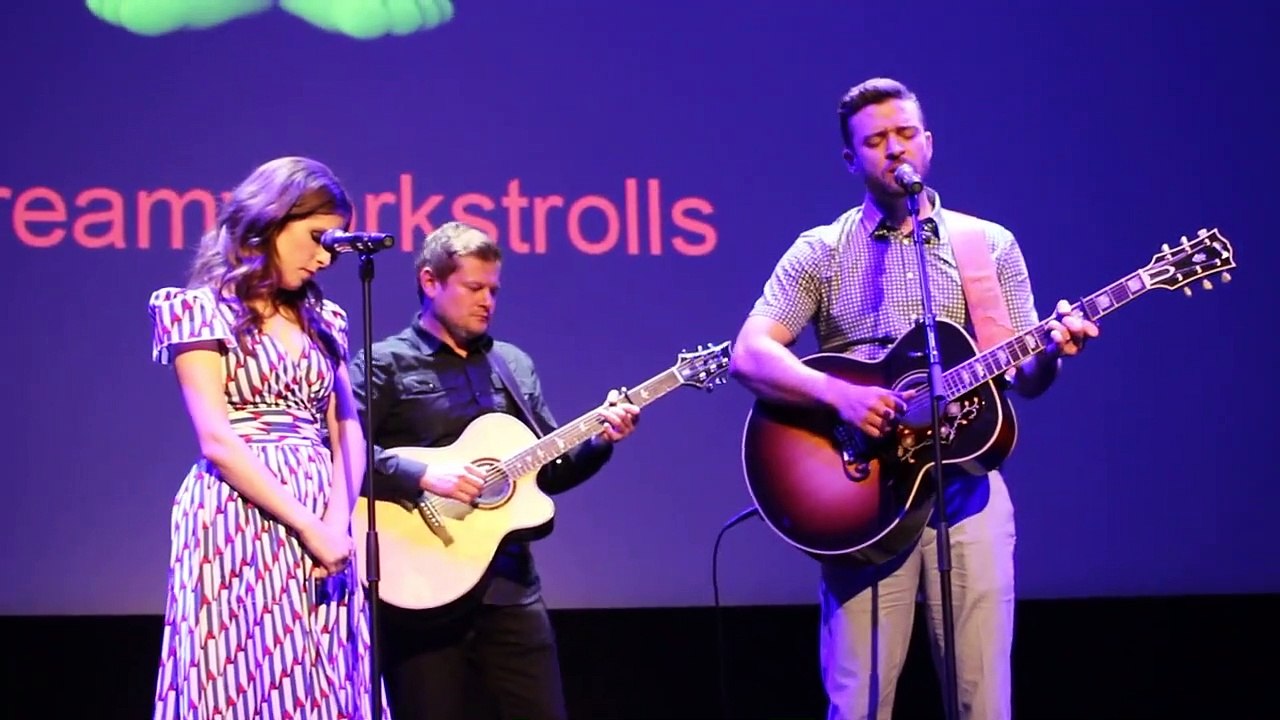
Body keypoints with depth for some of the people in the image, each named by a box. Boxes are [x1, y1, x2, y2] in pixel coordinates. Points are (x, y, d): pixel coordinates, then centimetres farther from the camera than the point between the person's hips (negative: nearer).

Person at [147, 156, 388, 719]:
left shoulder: (321, 320, 17)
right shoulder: (201, 309, -1)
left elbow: (348, 433, 9)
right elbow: (217, 441, -11)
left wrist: (337, 521, -9)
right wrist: (306, 526, -14)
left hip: (323, 524, 6)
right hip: (239, 524, -6)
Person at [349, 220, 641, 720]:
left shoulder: (514, 364, 17)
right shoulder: (385, 364, -2)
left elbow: (548, 471, 18)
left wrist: (598, 442, 0)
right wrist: (423, 476, -25)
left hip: (509, 585, 5)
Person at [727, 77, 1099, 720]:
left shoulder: (989, 244, 10)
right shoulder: (819, 252, 5)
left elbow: (1023, 378, 7)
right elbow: (749, 356, -6)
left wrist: (1052, 352, -16)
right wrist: (840, 395, -22)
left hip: (968, 489, 1)